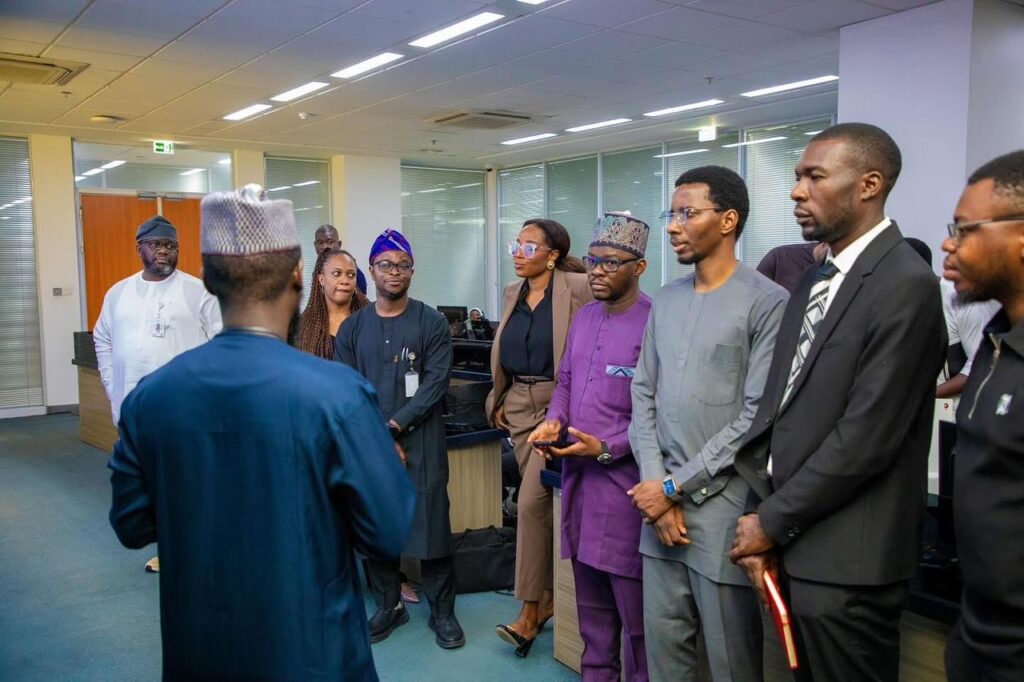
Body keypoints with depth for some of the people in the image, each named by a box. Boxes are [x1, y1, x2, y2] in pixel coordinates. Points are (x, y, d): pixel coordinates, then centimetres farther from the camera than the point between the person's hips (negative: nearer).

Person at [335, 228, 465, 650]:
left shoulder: (432, 323, 1)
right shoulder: (353, 327, 8)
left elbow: (435, 383, -8)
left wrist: (394, 426, -13)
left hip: (420, 443, -2)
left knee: (430, 524, 0)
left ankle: (442, 611, 16)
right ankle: (388, 606, 26)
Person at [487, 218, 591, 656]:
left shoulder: (578, 288, -11)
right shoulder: (512, 293, 11)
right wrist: (500, 399, 17)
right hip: (519, 407, 7)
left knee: (531, 502, -13)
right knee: (540, 502, 13)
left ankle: (531, 610, -1)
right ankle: (548, 597, 26)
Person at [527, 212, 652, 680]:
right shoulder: (583, 317, 12)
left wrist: (607, 447, -20)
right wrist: (553, 422, 0)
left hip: (624, 480, -7)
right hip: (577, 476, 8)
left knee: (634, 607, 5)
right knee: (590, 601, 20)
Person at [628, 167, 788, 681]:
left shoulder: (767, 303, -9)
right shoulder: (665, 300, 11)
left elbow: (759, 416, -14)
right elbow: (643, 396, 9)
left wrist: (677, 485, -11)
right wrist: (656, 483, -3)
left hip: (723, 503, -5)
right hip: (661, 498, 5)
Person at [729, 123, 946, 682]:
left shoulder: (905, 285, -15)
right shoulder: (813, 281, 12)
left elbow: (865, 437, -20)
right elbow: (779, 410, 8)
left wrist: (771, 523, -11)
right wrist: (759, 518, 0)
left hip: (845, 559, -7)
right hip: (794, 544, 7)